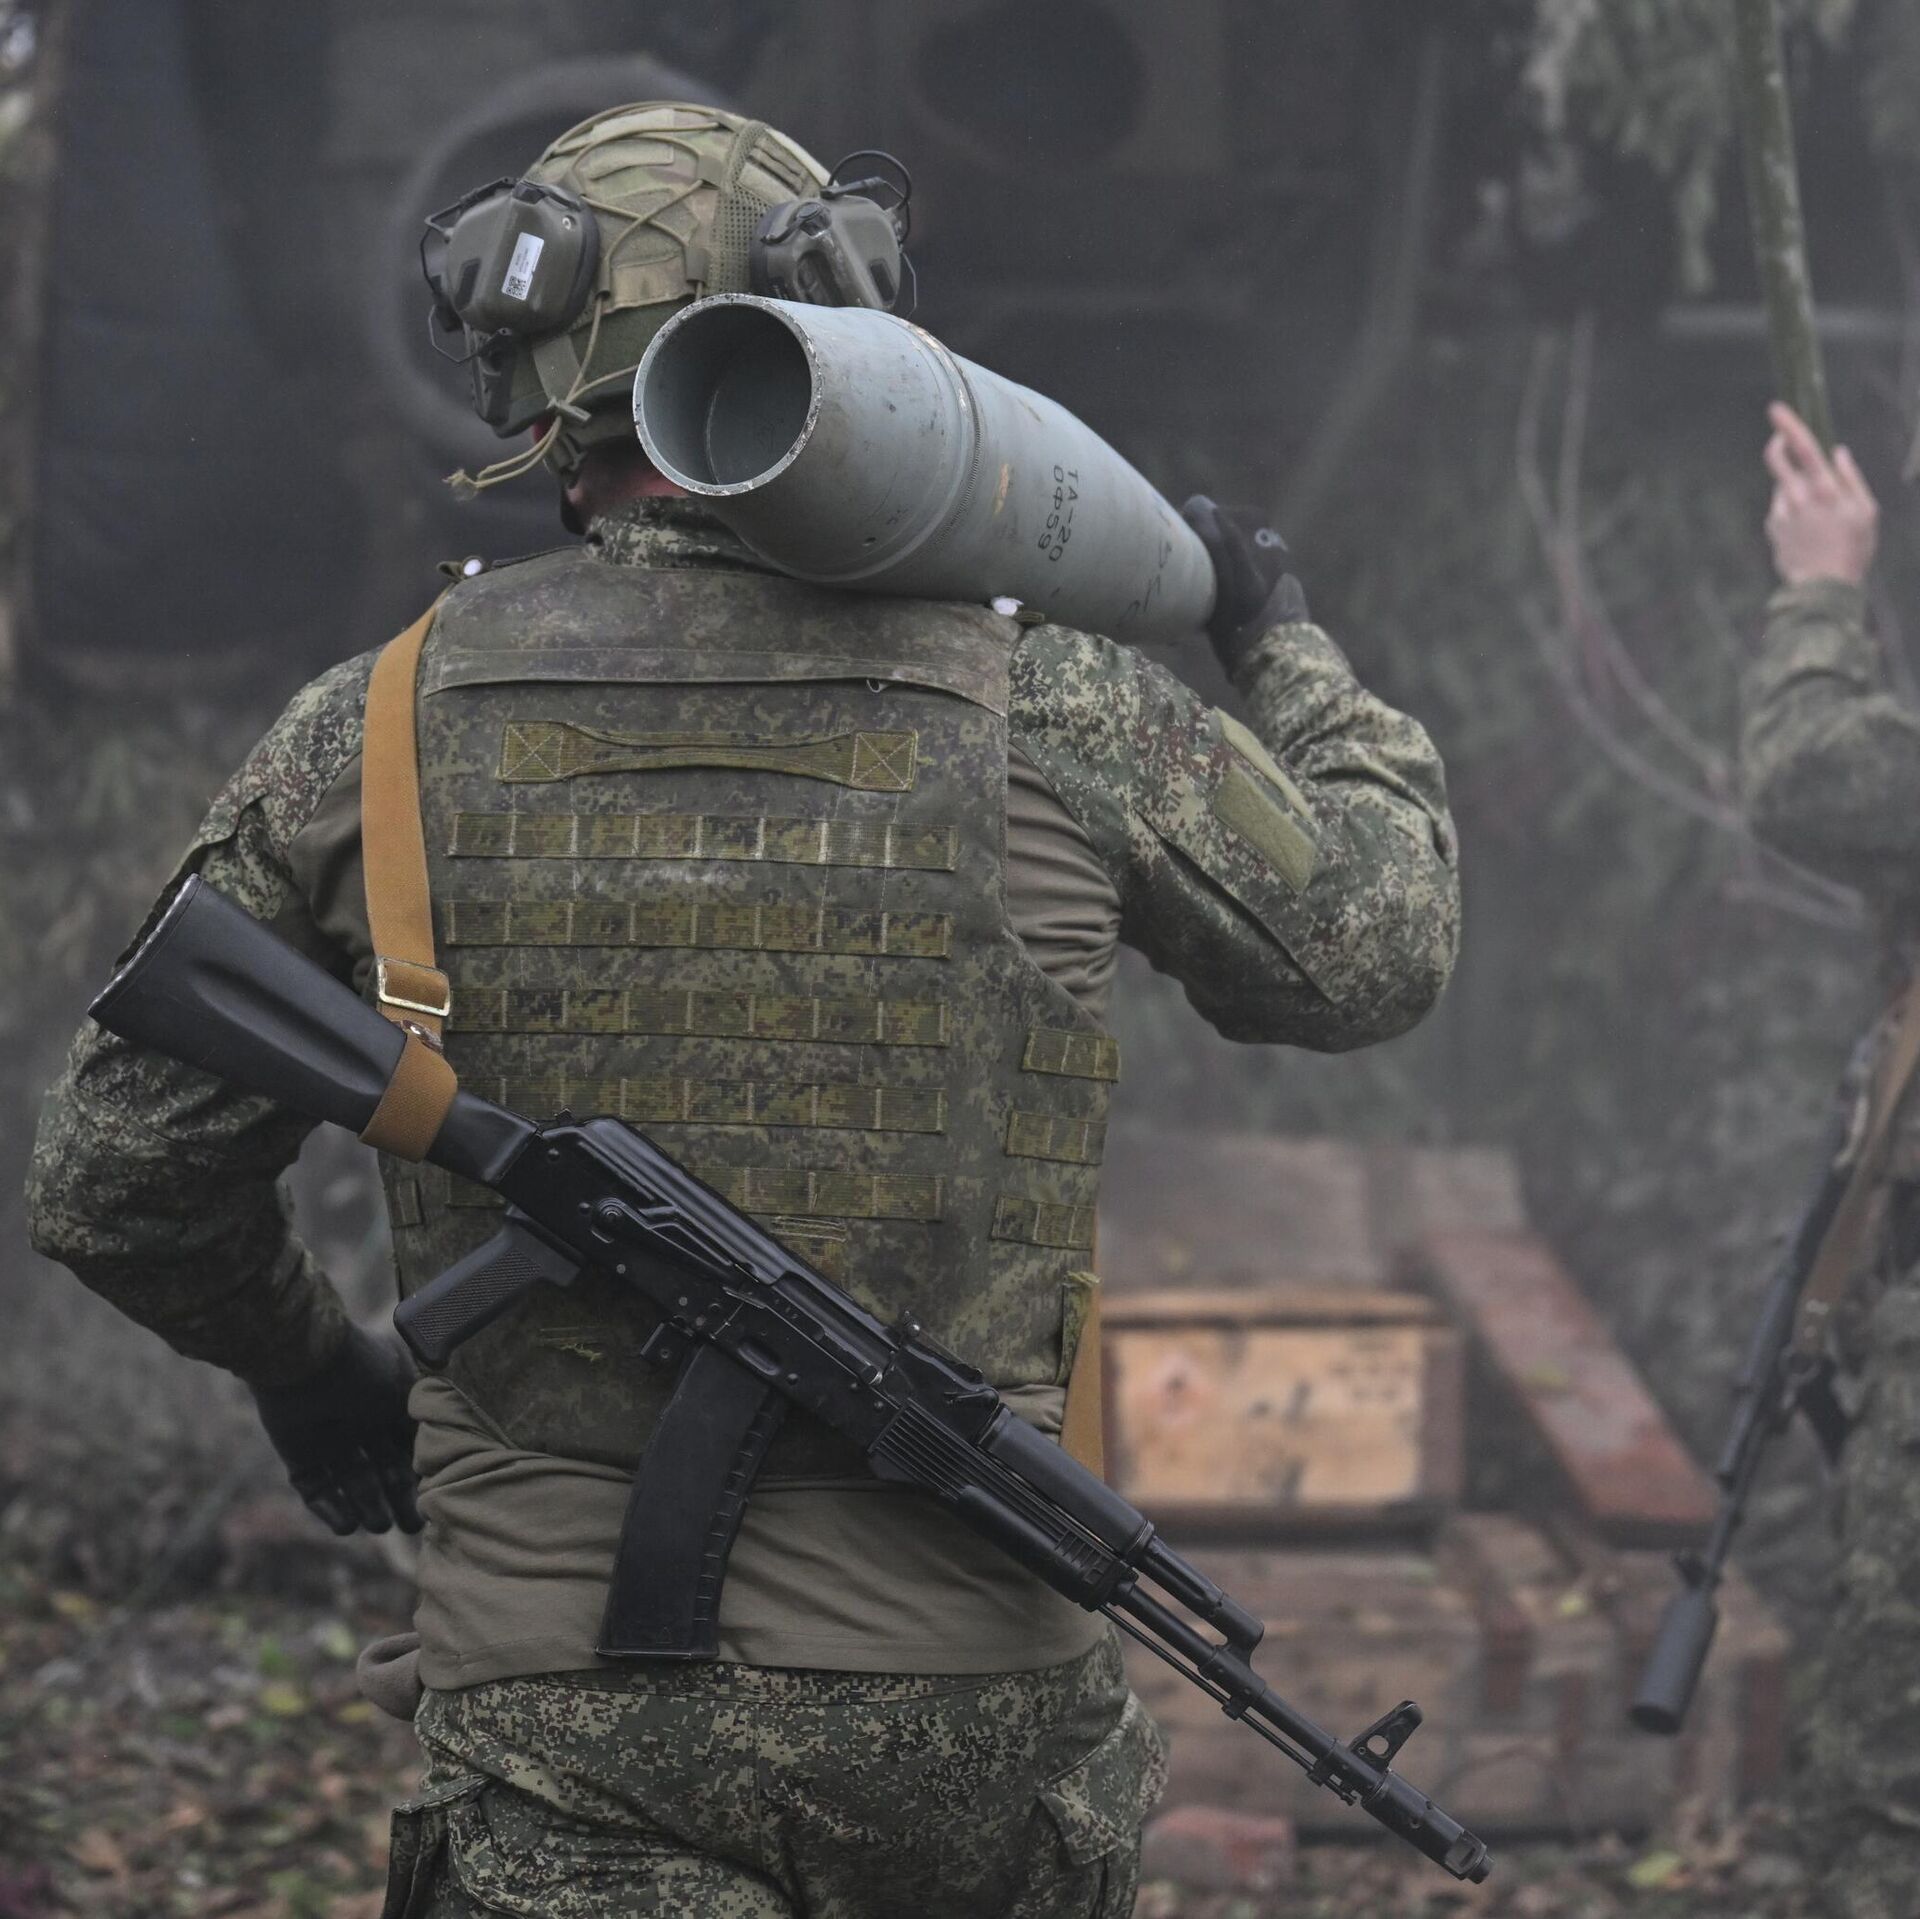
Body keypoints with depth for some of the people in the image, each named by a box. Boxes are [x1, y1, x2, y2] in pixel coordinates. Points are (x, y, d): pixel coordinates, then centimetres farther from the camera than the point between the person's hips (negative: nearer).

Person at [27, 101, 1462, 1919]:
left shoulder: (381, 736, -1)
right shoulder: (1044, 718, -2)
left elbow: (115, 1178, 8)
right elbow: (1376, 946, 15)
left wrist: (300, 1366, 29)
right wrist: (1285, 648, 34)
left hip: (565, 1718, -1)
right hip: (968, 1697, 1)